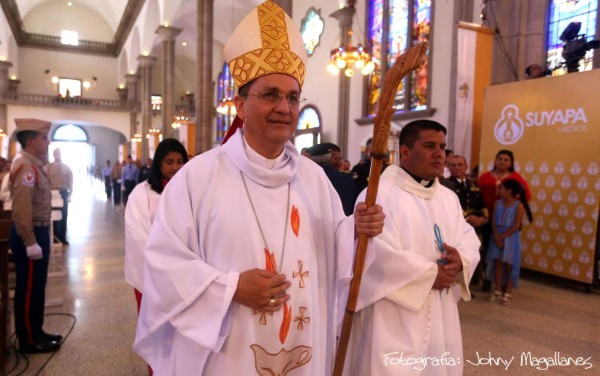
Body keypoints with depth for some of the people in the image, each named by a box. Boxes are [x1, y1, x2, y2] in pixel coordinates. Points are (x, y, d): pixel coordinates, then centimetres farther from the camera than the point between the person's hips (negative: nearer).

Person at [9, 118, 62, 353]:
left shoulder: (34, 166, 12)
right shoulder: (26, 168, -19)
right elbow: (21, 212, -25)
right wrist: (31, 243, -24)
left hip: (38, 232, 10)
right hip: (30, 234, -10)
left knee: (36, 286, 17)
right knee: (29, 288, 2)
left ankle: (35, 332, 30)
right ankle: (29, 340, 15)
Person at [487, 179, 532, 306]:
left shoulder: (519, 206, -10)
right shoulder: (498, 203, 2)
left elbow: (516, 226, -13)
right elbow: (494, 222, -1)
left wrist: (502, 237, -14)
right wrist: (497, 237, -13)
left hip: (511, 238, -4)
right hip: (497, 237, 4)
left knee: (509, 265, 2)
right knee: (498, 263, 9)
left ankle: (508, 293, 12)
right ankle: (497, 291, 20)